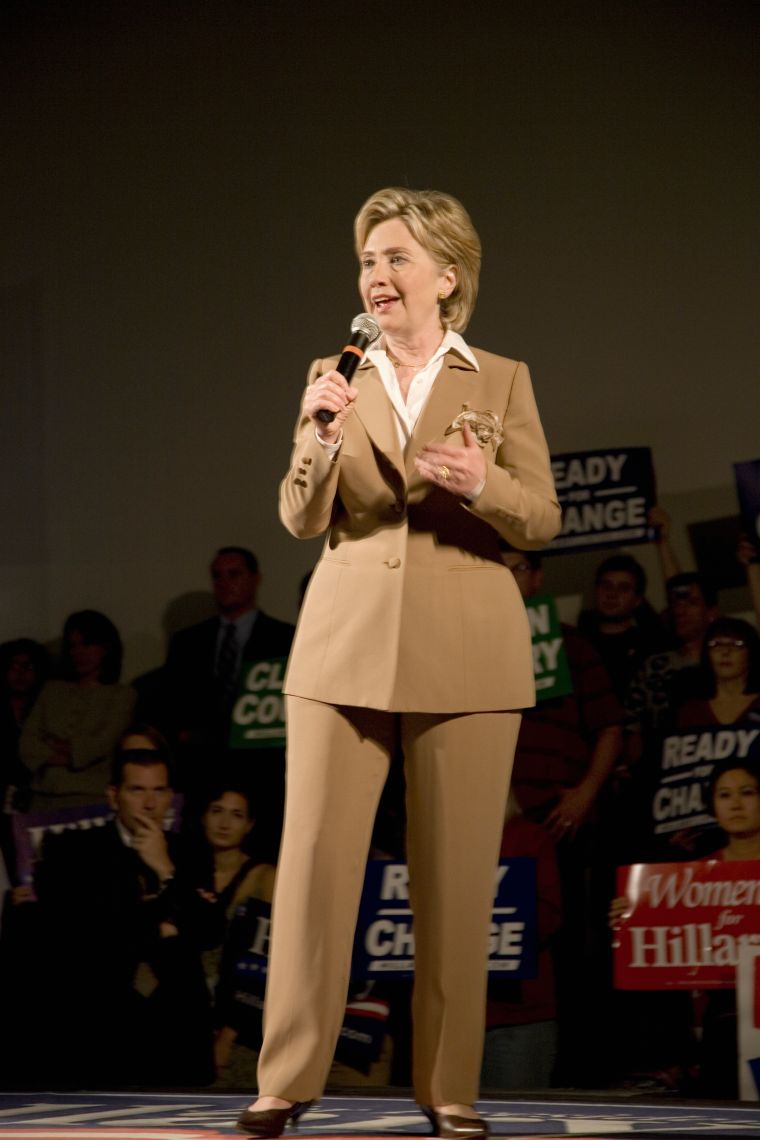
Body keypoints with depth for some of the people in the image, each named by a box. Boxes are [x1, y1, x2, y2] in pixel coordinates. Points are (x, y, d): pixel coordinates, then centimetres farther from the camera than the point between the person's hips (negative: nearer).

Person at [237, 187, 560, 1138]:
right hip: (346, 645, 1)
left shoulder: (502, 382, 7)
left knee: (456, 874, 0)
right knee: (314, 855, -5)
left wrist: (480, 484, -16)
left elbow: (543, 519, 4)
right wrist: (319, 436, -14)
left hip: (465, 655, -1)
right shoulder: (338, 377, 10)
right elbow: (302, 519, 4)